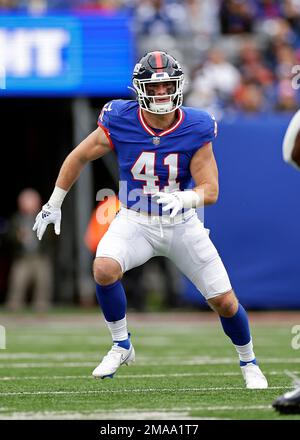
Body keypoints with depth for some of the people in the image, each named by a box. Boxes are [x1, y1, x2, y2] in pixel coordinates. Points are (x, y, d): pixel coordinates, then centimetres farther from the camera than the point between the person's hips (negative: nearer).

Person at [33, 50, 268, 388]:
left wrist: (181, 199, -38)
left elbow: (210, 190, -16)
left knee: (224, 301, 1)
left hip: (181, 224, 0)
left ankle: (248, 362, 30)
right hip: (134, 221, 0)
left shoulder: (196, 129, -16)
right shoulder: (120, 123, -15)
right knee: (104, 269, -30)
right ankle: (121, 346, -6)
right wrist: (54, 204, 8)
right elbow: (78, 157, 1)